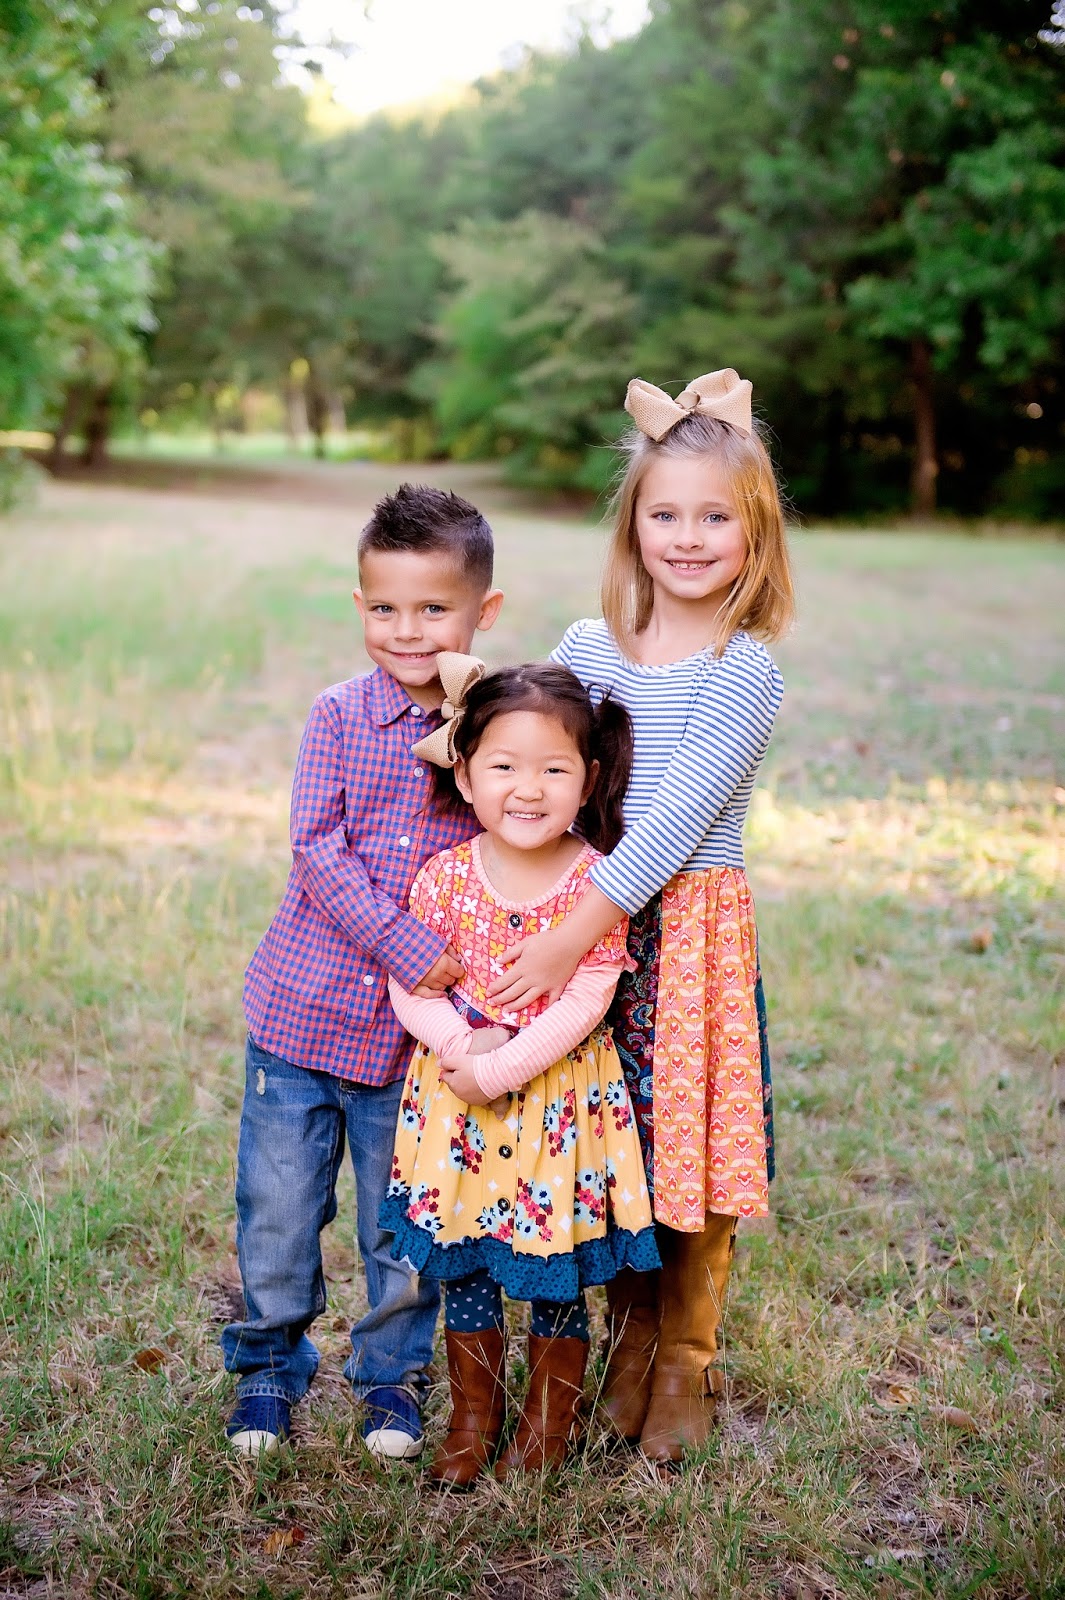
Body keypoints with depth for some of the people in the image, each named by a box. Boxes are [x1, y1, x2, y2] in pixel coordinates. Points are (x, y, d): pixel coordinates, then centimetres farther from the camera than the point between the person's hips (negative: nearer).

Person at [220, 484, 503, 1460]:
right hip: (305, 1010, 0)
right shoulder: (340, 717, -5)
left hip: (417, 1029, 1)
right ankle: (269, 1368, 33)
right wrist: (413, 949, -20)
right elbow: (319, 849, -13)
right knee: (277, 1209, 10)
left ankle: (393, 1375, 35)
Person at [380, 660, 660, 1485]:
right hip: (457, 1096, 2)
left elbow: (584, 1002, -16)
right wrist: (456, 1042, -20)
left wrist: (501, 1068, -21)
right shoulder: (446, 877, -5)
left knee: (556, 1277, 9)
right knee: (462, 1266, 13)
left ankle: (550, 1419, 31)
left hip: (561, 1094, -2)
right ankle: (474, 1416, 32)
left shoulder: (595, 882, -12)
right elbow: (407, 986, -2)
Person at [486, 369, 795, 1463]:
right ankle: (629, 1343, 32)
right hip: (591, 924, 4)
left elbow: (675, 822, -19)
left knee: (690, 1147, 3)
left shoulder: (743, 672, -12)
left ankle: (685, 1364, 24)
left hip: (695, 930, -4)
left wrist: (569, 939, -22)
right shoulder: (586, 646, 4)